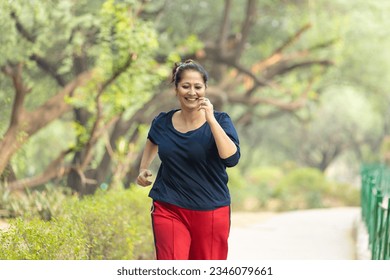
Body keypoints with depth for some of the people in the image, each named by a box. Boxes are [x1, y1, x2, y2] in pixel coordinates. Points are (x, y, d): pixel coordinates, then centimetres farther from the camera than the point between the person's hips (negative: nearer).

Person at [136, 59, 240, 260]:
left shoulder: (219, 121, -5)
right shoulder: (163, 123, 2)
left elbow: (231, 158, -22)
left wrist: (211, 120, -24)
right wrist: (143, 170, 14)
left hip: (211, 212, 0)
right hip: (170, 211, 1)